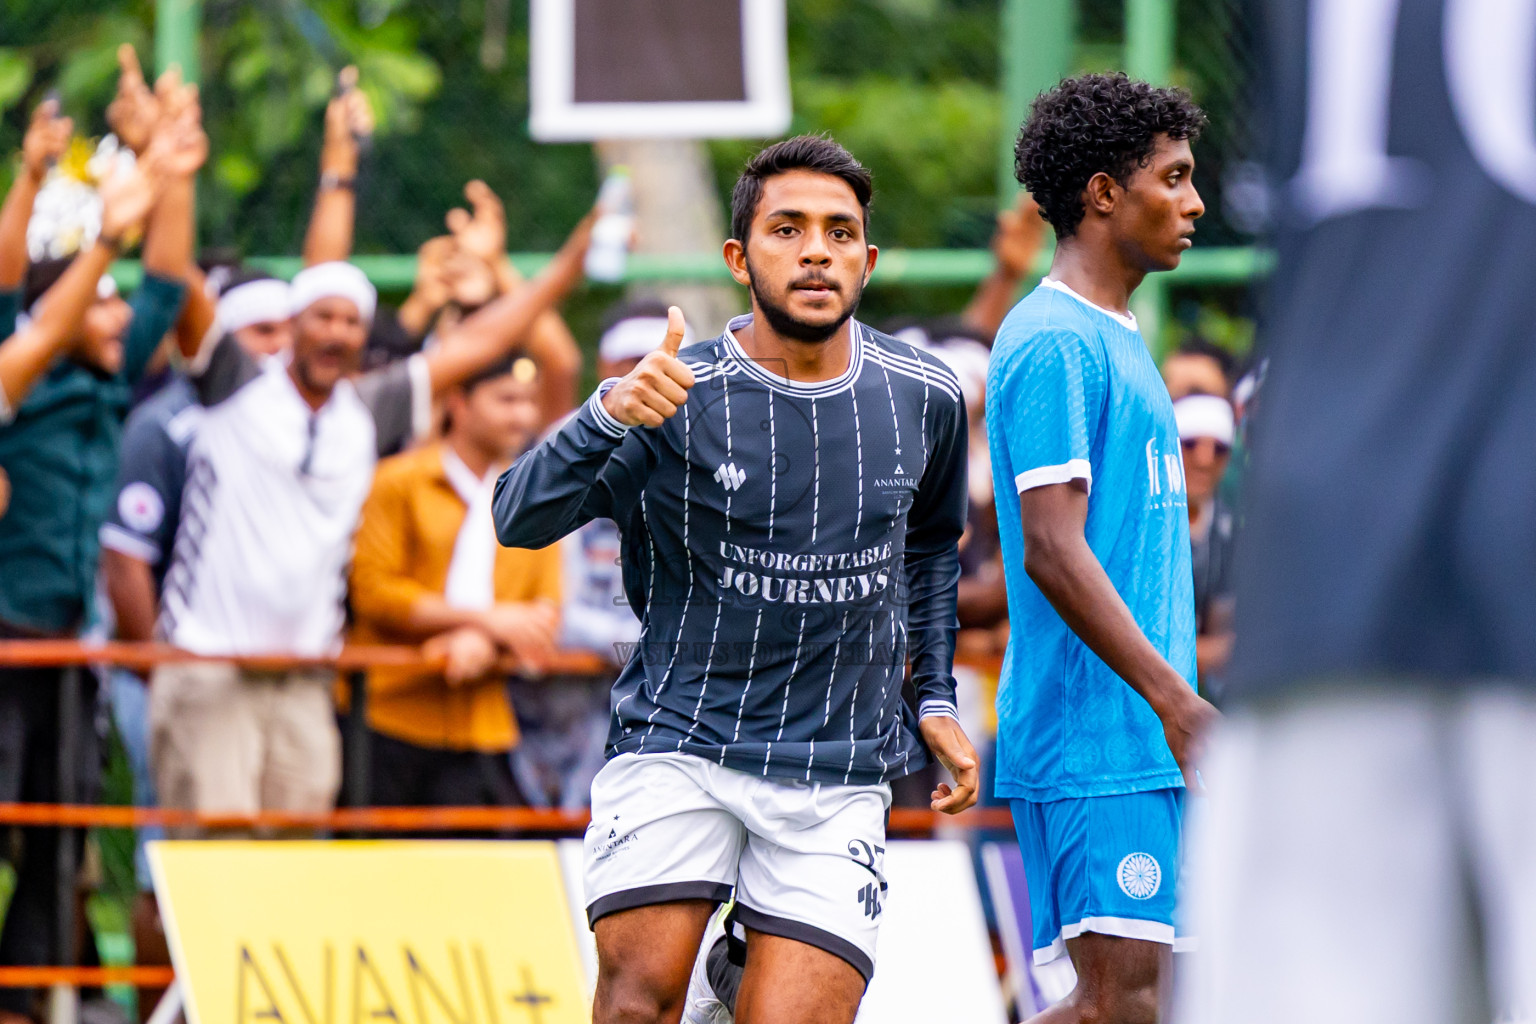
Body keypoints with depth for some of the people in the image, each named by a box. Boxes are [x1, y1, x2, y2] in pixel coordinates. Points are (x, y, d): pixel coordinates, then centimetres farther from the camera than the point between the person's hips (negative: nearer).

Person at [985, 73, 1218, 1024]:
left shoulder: (1113, 338, 20)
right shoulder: (1054, 342, -12)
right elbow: (1052, 552, -20)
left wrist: (1179, 707, 22)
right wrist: (1177, 702, -23)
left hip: (1142, 735, 10)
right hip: (1094, 737, -10)